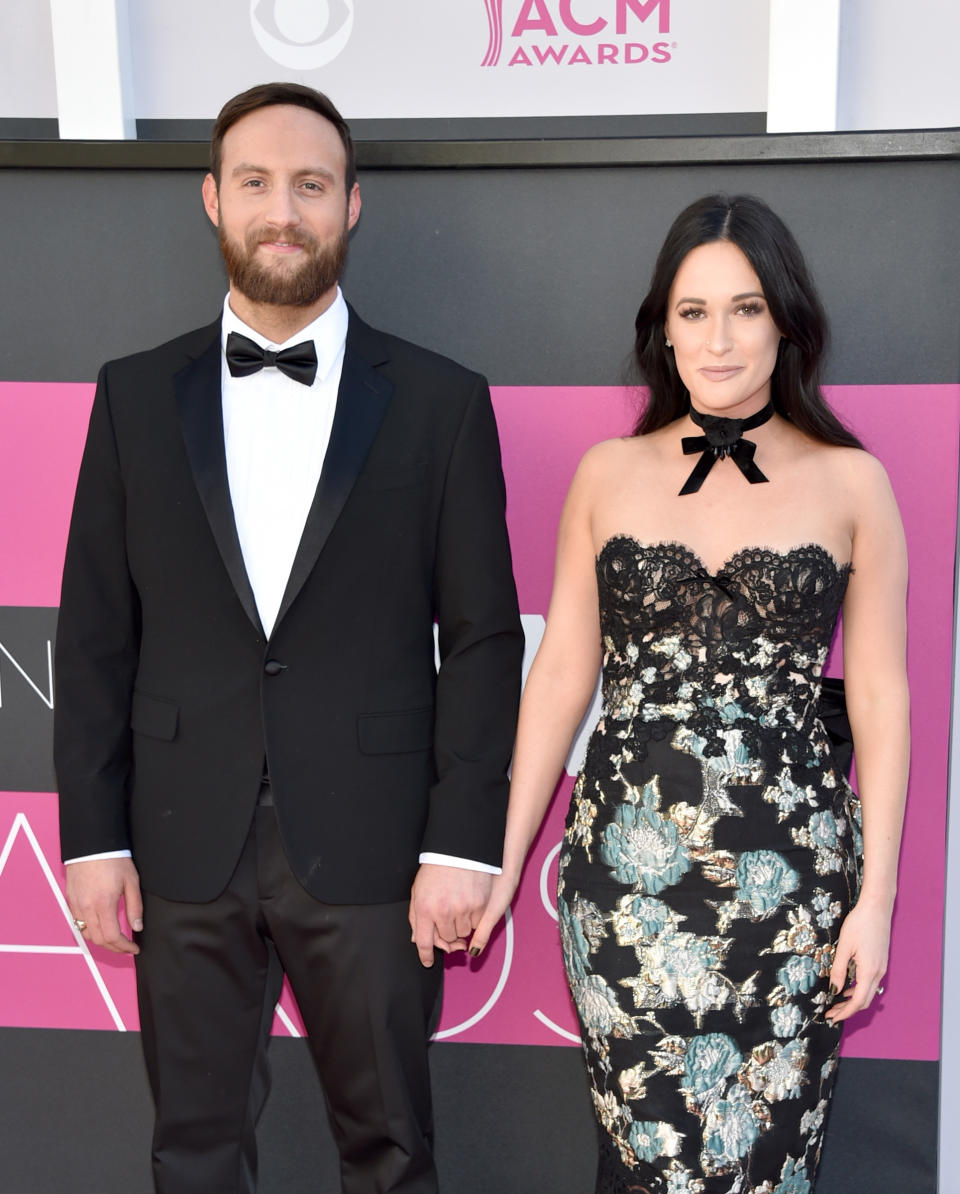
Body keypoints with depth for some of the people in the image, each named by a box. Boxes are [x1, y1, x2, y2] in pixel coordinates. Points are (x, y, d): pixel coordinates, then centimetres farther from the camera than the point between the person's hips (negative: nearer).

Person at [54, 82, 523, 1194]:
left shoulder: (441, 401, -1)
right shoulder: (136, 395, 5)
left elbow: (480, 636, -2)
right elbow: (95, 634, 5)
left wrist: (463, 845, -8)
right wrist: (93, 839, 1)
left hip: (369, 850, -1)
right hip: (184, 850, 2)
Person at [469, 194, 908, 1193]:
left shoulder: (851, 482, 1)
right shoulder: (607, 474, 5)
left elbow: (879, 695, 1)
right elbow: (562, 671, 6)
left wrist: (875, 895, -2)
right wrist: (503, 858, 5)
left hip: (787, 868, 0)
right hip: (627, 861, 1)